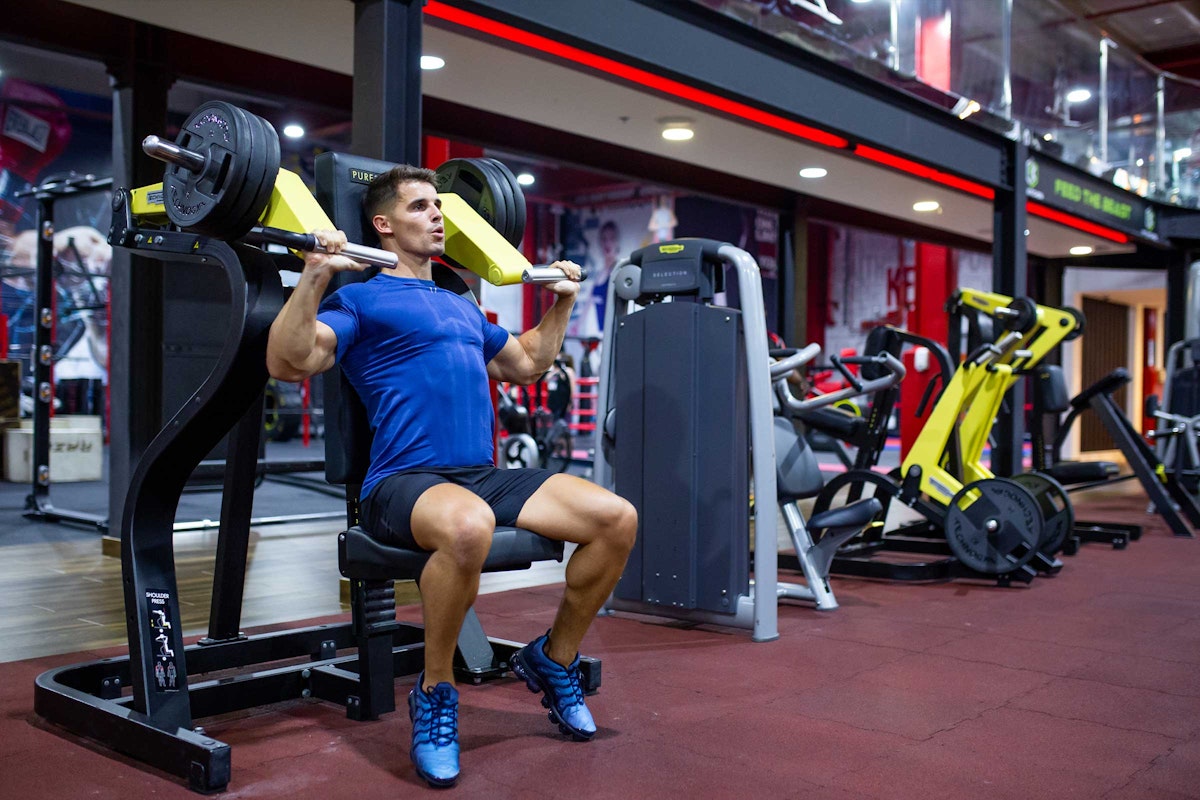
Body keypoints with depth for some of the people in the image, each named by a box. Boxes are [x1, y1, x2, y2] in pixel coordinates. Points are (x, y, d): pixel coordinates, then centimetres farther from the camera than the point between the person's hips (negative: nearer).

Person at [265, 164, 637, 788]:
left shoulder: (463, 307, 27)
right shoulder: (360, 299, 5)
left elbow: (526, 364, 39)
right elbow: (287, 363, -10)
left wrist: (562, 299, 35)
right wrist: (315, 275, -20)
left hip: (485, 477, 7)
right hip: (405, 483, -7)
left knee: (617, 518, -13)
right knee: (468, 526, -42)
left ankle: (554, 660, 10)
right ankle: (434, 695, -16)